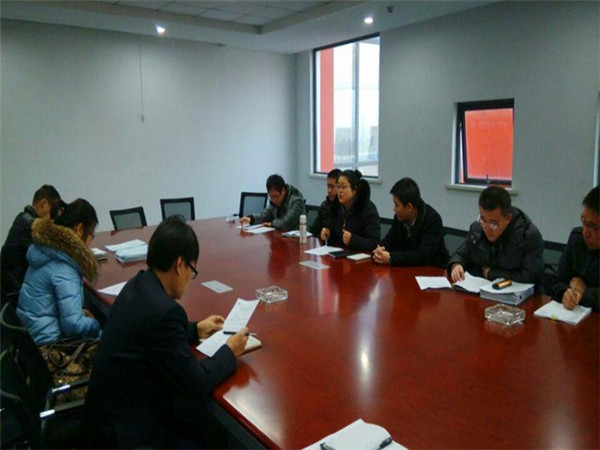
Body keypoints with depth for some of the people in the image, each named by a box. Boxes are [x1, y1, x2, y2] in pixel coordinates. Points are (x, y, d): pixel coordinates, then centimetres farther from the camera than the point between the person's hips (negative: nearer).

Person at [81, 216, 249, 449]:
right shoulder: (164, 309, -29)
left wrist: (195, 329, 19)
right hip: (129, 430, -8)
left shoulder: (138, 285, -2)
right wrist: (229, 352, -6)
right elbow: (196, 383, -21)